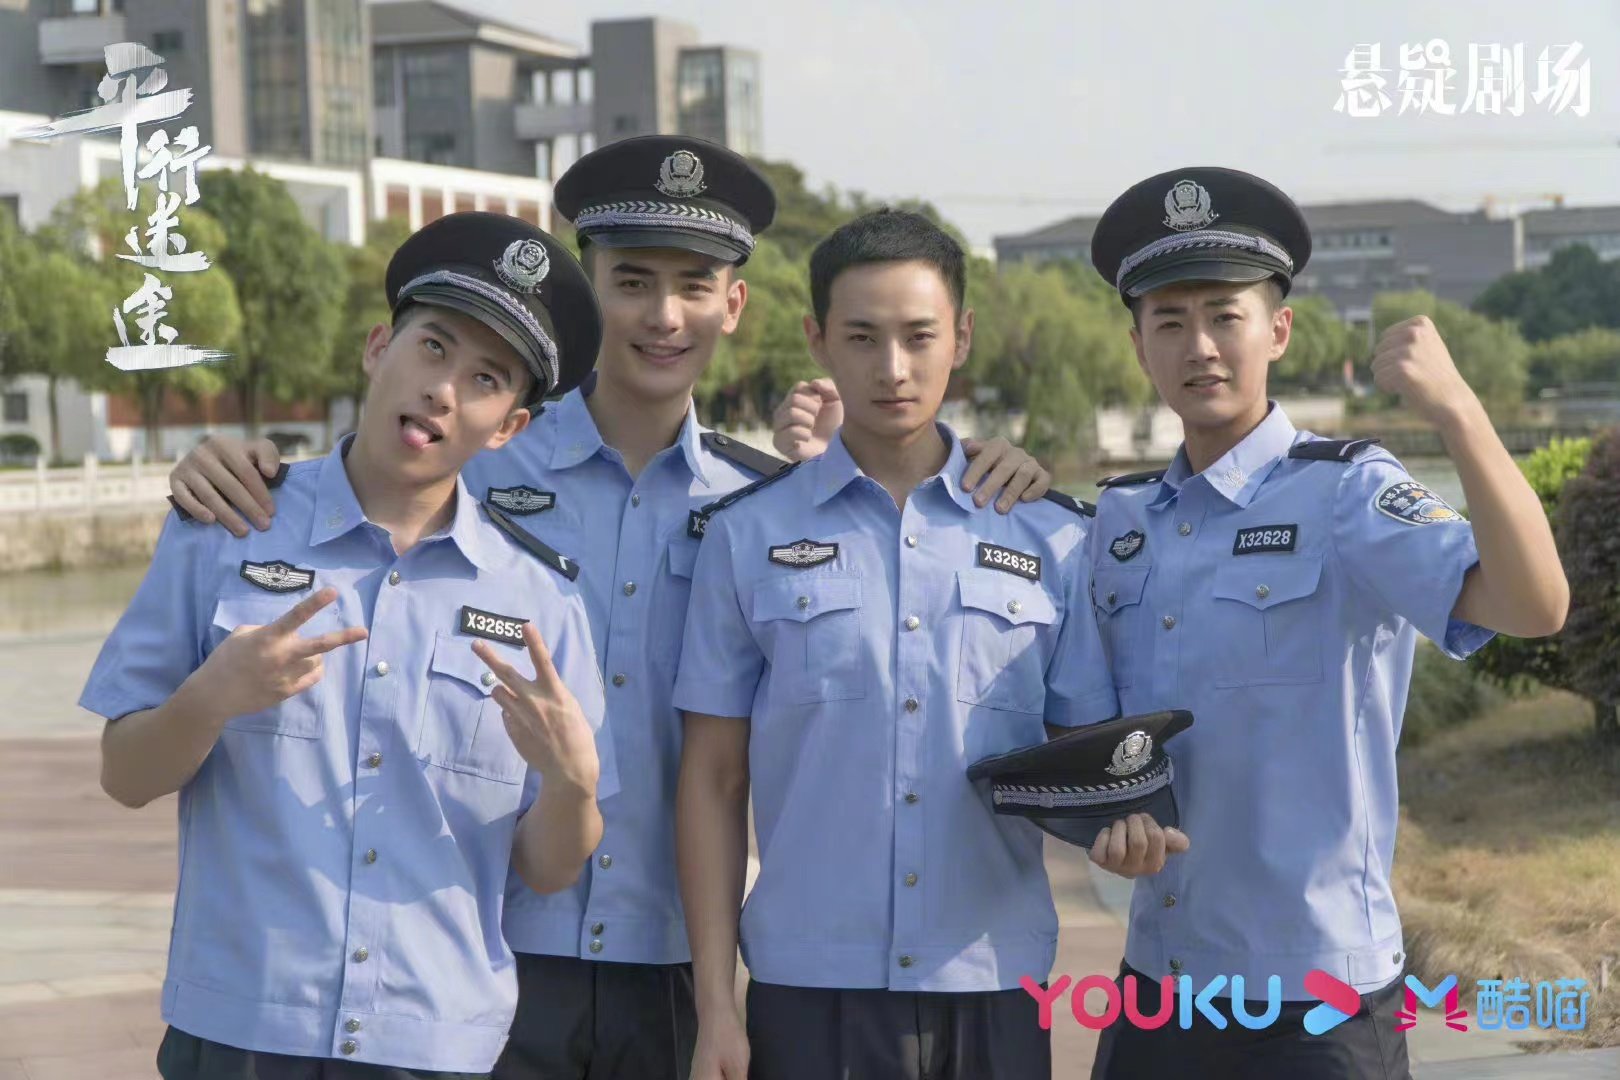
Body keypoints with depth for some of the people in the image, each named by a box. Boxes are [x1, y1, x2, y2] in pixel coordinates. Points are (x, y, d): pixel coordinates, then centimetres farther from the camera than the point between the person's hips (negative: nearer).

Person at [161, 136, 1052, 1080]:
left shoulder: (764, 502, 3)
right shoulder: (474, 467, -3)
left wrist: (994, 484, -5)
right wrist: (224, 475, -15)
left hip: (667, 973, 2)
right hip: (486, 959, -2)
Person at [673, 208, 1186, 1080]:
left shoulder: (1053, 537, 5)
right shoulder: (747, 534, 2)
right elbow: (714, 781, 3)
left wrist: (1119, 820, -14)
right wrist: (714, 1007, -2)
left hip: (994, 989, 1)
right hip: (808, 988, -1)